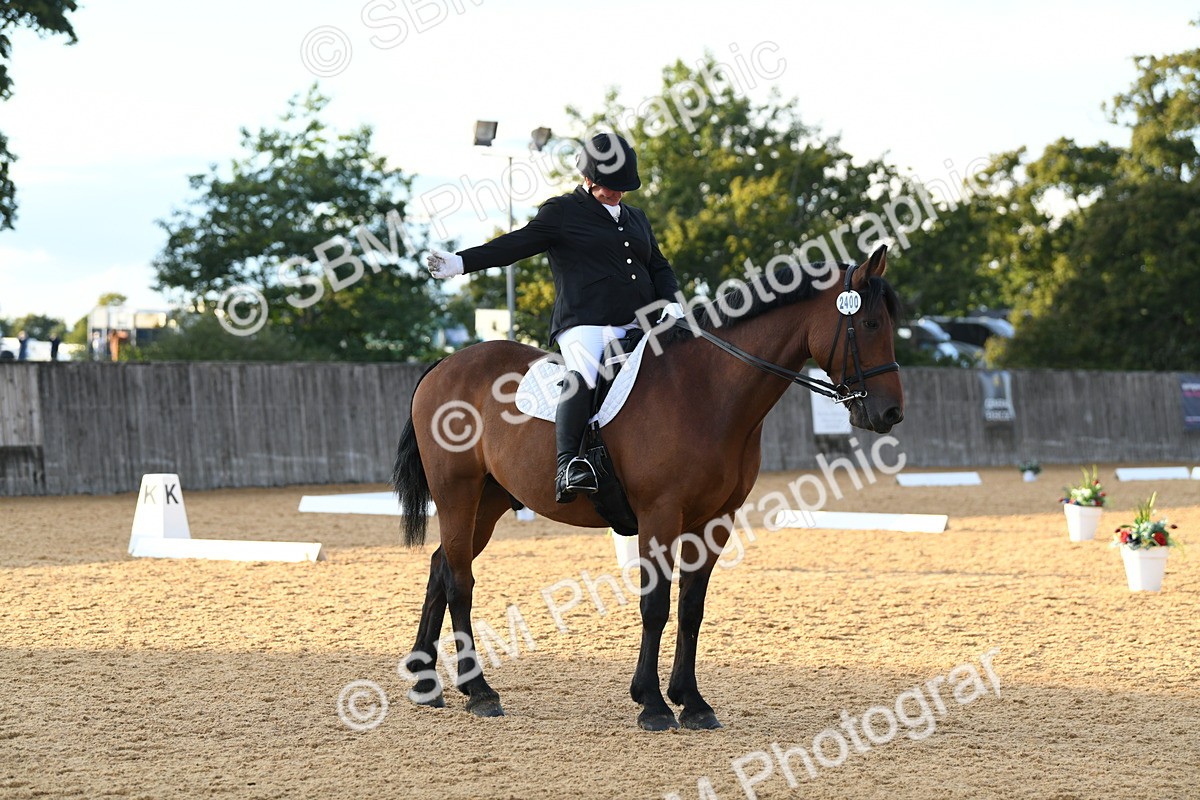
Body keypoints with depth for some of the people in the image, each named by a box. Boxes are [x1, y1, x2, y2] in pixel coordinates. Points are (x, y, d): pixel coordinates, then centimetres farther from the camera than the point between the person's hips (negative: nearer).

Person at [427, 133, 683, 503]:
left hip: (637, 328, 8)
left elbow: (660, 268, 30)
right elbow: (515, 245, -1)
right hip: (585, 324, -8)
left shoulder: (637, 218, 26)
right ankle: (567, 465, -45)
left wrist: (671, 303, 8)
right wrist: (461, 262, -14)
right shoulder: (562, 212, 8)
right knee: (584, 373, -34)